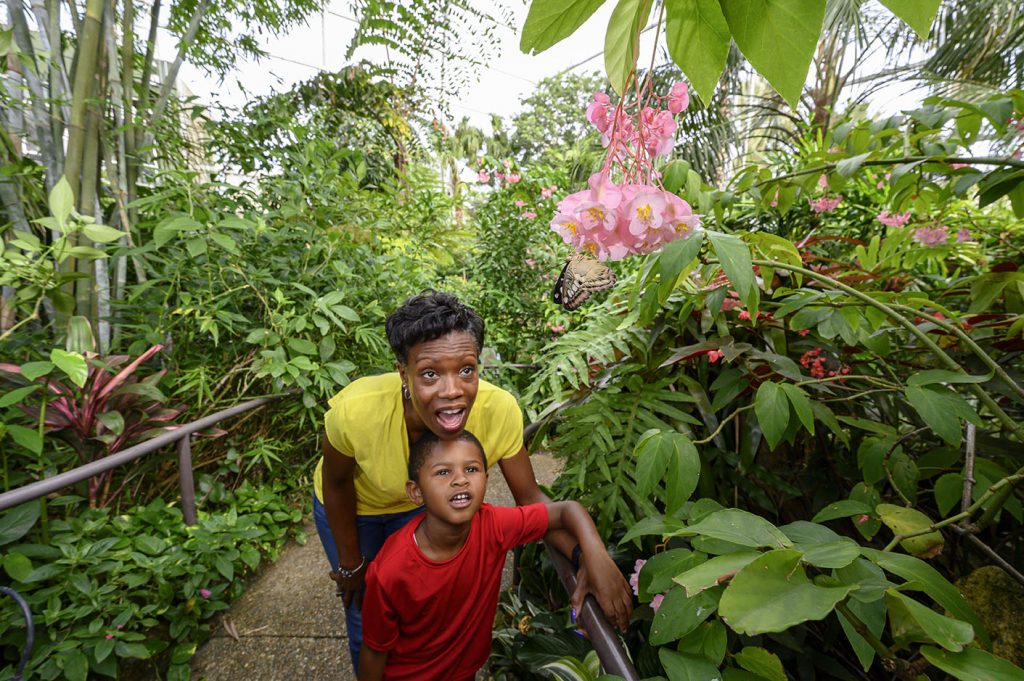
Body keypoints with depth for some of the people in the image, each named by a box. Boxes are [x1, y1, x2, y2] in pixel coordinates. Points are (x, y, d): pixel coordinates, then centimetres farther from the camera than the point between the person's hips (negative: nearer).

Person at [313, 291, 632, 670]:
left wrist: (590, 557, -36)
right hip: (351, 508, -1)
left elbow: (528, 496, -21)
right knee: (369, 620, 15)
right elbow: (337, 483, -19)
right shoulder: (356, 410, -40)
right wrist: (350, 564, -5)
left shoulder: (499, 410, -35)